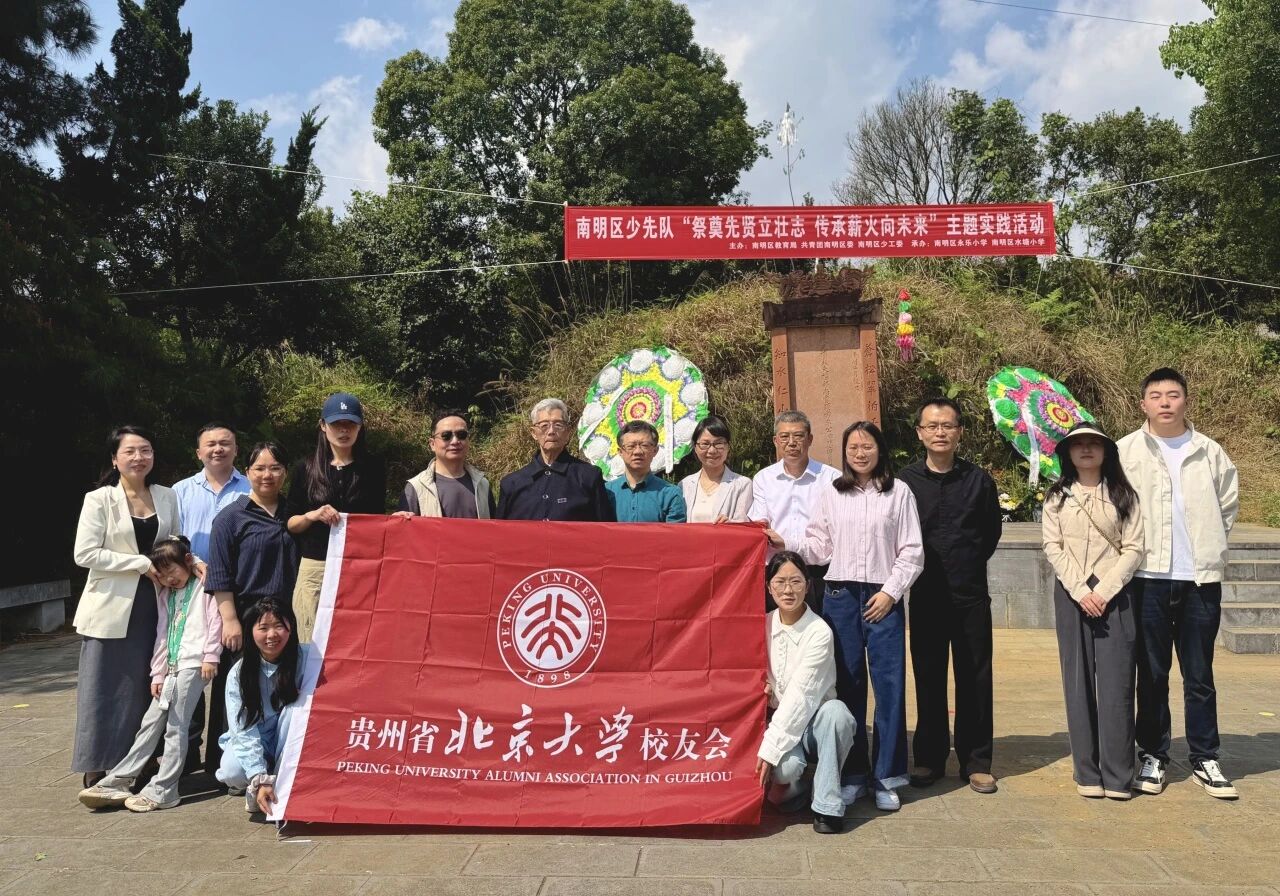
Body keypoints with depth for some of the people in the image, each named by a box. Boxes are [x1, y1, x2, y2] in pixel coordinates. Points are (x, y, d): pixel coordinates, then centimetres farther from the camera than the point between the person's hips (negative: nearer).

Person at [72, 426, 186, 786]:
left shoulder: (167, 498, 8)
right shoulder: (99, 499, -5)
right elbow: (85, 554, -11)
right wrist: (142, 563, -16)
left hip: (151, 606, 4)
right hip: (111, 608, -4)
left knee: (144, 688, 9)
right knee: (104, 689, 1)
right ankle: (97, 771, 12)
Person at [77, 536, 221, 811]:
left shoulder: (204, 586, 0)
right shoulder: (165, 595, 21)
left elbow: (215, 620, -9)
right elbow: (162, 636, 18)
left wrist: (210, 656, -14)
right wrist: (157, 674, 12)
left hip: (193, 664, -7)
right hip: (171, 667, 7)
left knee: (175, 726, -6)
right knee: (151, 722, 8)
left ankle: (162, 791, -3)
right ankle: (117, 782, 10)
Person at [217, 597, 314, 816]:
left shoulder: (305, 657, -17)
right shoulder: (239, 673, -16)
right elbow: (244, 731, -20)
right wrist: (261, 780, -28)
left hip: (289, 742, 0)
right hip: (253, 742, 0)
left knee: (295, 707, -30)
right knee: (233, 772, -31)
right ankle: (255, 788, 4)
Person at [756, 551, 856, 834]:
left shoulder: (820, 632, -15)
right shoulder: (763, 625, -1)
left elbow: (800, 696, -21)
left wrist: (770, 749, -25)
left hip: (813, 723, -1)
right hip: (778, 720, 1)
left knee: (836, 710, -36)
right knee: (785, 766, -33)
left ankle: (826, 803, -19)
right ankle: (791, 787, 5)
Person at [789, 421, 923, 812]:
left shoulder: (899, 494, 5)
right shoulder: (830, 494, 9)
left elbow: (912, 552, 2)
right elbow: (819, 546, 7)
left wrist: (890, 592, -6)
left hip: (883, 598, -1)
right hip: (840, 596, 1)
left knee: (889, 685, -1)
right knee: (846, 684, 5)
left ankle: (886, 777, 9)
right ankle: (851, 773, 15)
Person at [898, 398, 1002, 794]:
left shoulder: (979, 480, 2)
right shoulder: (905, 480, -1)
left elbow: (991, 533, 11)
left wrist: (968, 565, 8)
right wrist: (922, 569, 5)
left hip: (971, 596, 0)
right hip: (925, 595, 0)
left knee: (975, 680, 6)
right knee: (928, 679, 8)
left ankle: (975, 761, 18)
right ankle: (929, 758, 20)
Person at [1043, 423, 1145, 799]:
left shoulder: (1123, 496, 6)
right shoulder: (1057, 497, 8)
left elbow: (1133, 549, 0)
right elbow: (1053, 548, 1)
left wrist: (1104, 591, -11)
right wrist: (1080, 591, -10)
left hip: (1114, 594, -1)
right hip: (1071, 594, 1)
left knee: (1116, 682, -3)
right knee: (1078, 681, 3)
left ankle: (1117, 775, 4)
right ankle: (1087, 773, 9)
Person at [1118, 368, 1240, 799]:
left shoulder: (1210, 452, 4)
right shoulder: (1126, 451, -2)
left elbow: (1229, 504, 15)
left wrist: (1208, 544, 10)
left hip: (1201, 578, 1)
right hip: (1149, 577, -1)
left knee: (1199, 675, 9)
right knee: (1152, 673, 8)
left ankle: (1205, 759, 20)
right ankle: (1153, 755, 18)